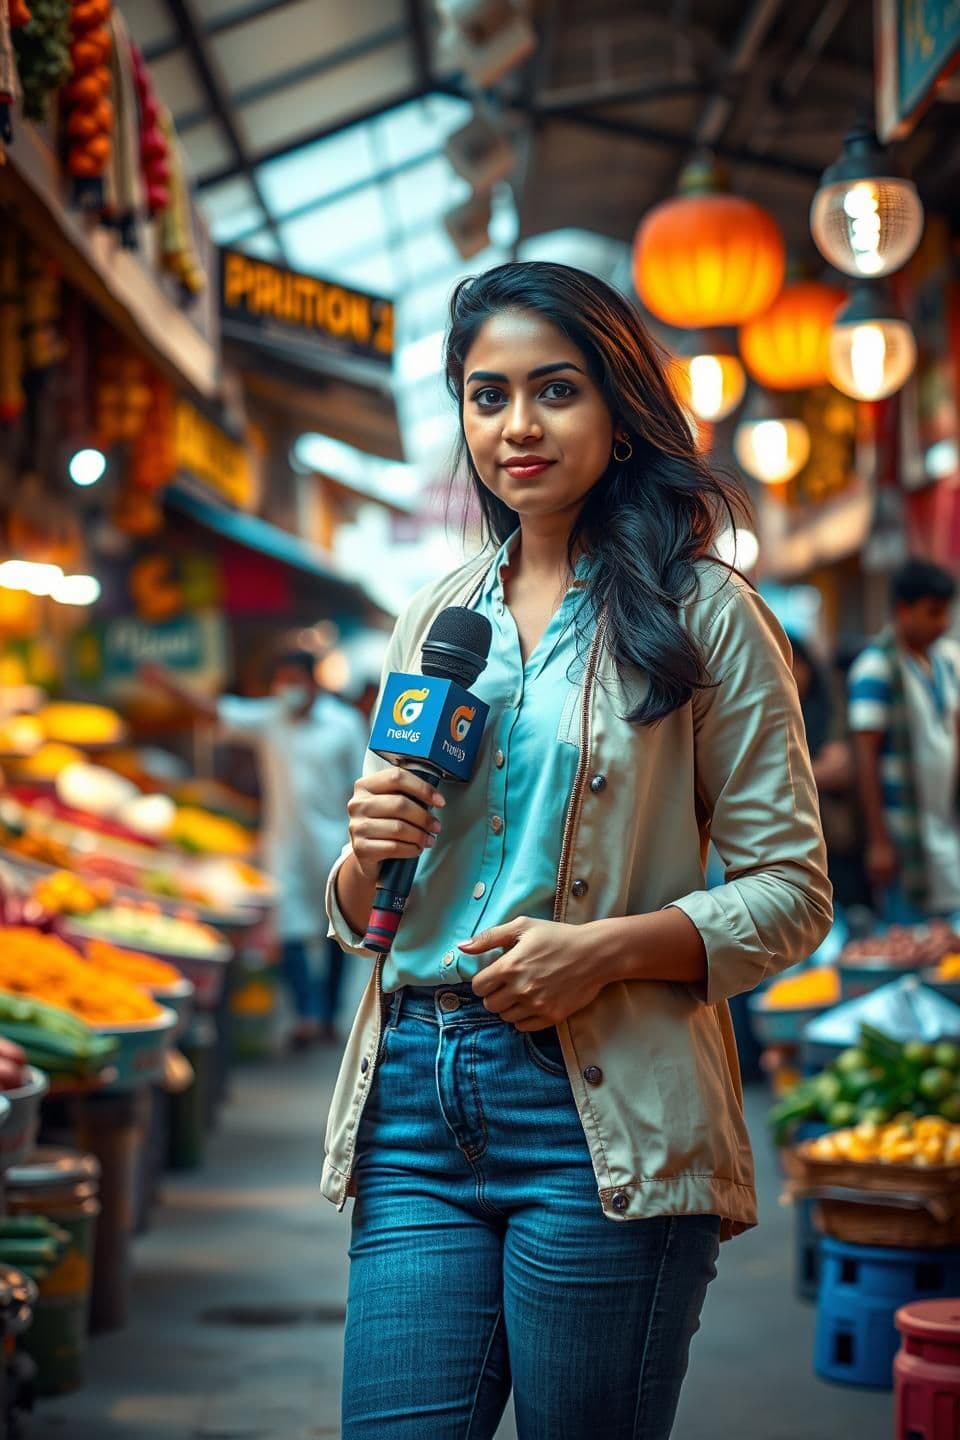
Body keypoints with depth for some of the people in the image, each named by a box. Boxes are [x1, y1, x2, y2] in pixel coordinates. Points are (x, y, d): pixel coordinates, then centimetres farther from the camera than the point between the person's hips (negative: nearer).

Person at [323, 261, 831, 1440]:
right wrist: (365, 860, -4)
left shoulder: (703, 614, 1)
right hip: (415, 1097, 4)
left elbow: (793, 893, -2)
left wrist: (607, 947, -17)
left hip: (601, 1110, -4)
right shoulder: (435, 619, 15)